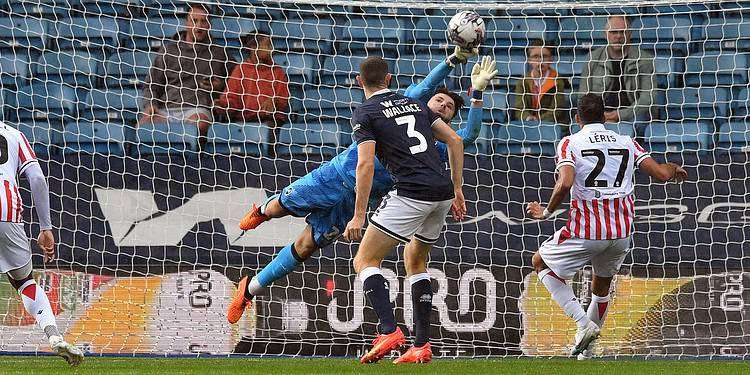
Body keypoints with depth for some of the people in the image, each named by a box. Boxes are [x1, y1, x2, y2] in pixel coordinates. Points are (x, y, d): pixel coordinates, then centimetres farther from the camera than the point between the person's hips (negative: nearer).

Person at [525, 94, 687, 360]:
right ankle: (586, 349, 35)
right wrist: (672, 169, 26)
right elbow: (660, 173, 3)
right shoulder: (627, 143, 8)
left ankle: (583, 323, 3)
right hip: (622, 231, 4)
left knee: (540, 262, 19)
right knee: (602, 282, 28)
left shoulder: (570, 143, -3)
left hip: (586, 230, -4)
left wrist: (546, 213, -3)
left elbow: (565, 184, -18)